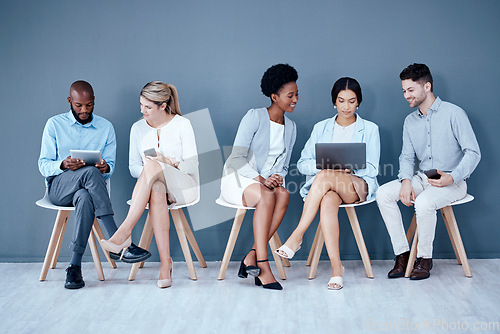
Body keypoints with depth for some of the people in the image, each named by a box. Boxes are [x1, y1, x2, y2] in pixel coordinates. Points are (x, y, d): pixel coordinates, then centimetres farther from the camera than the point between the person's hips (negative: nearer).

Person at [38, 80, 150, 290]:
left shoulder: (106, 127, 11)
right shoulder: (54, 124, 7)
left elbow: (110, 166, 8)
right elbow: (43, 165, 1)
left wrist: (105, 168, -18)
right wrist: (63, 164, -22)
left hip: (89, 187, 1)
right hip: (58, 187, -1)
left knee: (85, 198, -39)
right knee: (90, 172, -36)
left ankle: (75, 266, -36)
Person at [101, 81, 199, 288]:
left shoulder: (182, 124, -1)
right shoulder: (138, 128, 11)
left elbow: (193, 166, -4)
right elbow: (133, 168, 11)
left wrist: (168, 162, -21)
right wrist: (147, 173, -11)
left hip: (184, 186, -2)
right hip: (153, 184, 3)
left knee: (152, 167, -36)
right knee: (156, 192, -38)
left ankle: (125, 231, -40)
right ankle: (165, 262, -38)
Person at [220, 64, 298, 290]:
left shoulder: (291, 127, 12)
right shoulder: (255, 117, -8)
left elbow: (284, 165, 16)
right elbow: (237, 158, -14)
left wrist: (278, 177, -8)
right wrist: (260, 179, -26)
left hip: (267, 181, 5)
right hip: (237, 179, -5)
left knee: (284, 194, -30)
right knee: (267, 196, -37)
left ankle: (252, 256, -31)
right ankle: (262, 265, -37)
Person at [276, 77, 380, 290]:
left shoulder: (369, 129, 11)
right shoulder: (321, 128, 16)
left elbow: (372, 168, 2)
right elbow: (303, 163, 8)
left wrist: (350, 167, -19)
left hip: (358, 186, -2)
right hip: (324, 186, 2)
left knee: (325, 177, -36)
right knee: (328, 201, -38)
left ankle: (297, 236, -35)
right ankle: (336, 267, -41)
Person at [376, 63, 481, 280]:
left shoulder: (453, 114, -8)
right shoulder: (410, 121, 11)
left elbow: (473, 153, -11)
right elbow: (407, 156, 10)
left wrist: (452, 177, -26)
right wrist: (406, 180, -11)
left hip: (453, 182, -6)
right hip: (422, 179, 6)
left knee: (424, 202, -35)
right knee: (383, 194, -16)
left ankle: (424, 258, -12)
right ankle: (402, 255, -12)